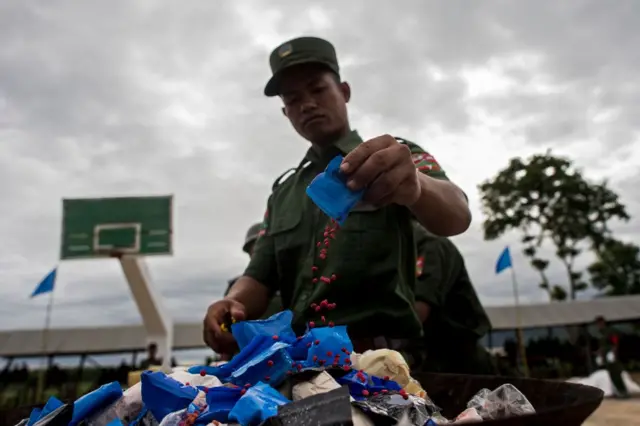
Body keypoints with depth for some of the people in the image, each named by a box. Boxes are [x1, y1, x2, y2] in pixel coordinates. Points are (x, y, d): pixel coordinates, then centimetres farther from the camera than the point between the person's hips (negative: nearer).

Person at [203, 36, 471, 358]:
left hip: (382, 358, -4)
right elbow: (260, 278, 12)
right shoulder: (282, 191, 15)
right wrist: (233, 303, -11)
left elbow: (457, 216, -15)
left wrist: (415, 186, -37)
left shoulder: (398, 159, 3)